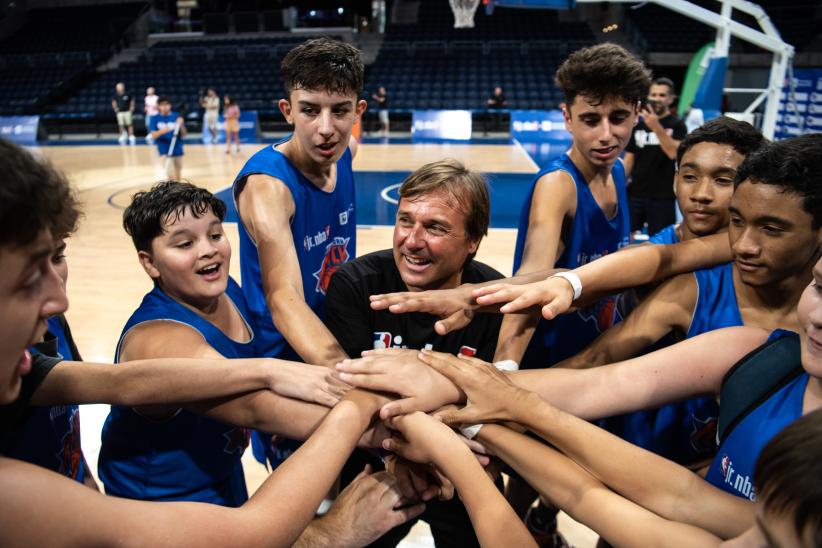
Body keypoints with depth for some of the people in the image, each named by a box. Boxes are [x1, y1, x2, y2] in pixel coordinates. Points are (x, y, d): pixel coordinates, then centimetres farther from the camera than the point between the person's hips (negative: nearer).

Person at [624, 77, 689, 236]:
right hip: (635, 193, 3)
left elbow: (674, 153, -19)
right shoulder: (638, 125, 9)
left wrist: (656, 127, -26)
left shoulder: (677, 125, -2)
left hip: (662, 196, -3)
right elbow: (629, 159, 11)